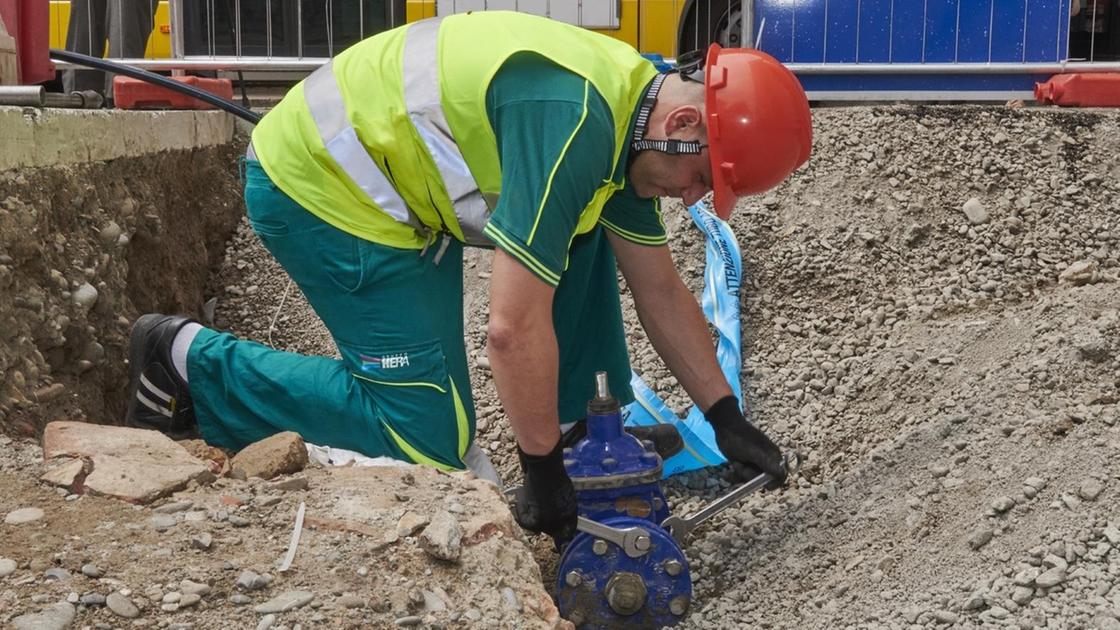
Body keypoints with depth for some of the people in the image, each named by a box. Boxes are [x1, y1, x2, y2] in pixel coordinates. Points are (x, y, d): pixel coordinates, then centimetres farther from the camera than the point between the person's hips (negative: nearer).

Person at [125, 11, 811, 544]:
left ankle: (587, 423, 15)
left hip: (391, 172, 10)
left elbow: (662, 292, 13)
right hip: (318, 185, -10)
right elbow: (515, 327, -28)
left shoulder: (627, 109, 3)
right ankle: (191, 361, 0)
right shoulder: (572, 124, -29)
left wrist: (726, 417, 14)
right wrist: (543, 470, -16)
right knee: (428, 438, -8)